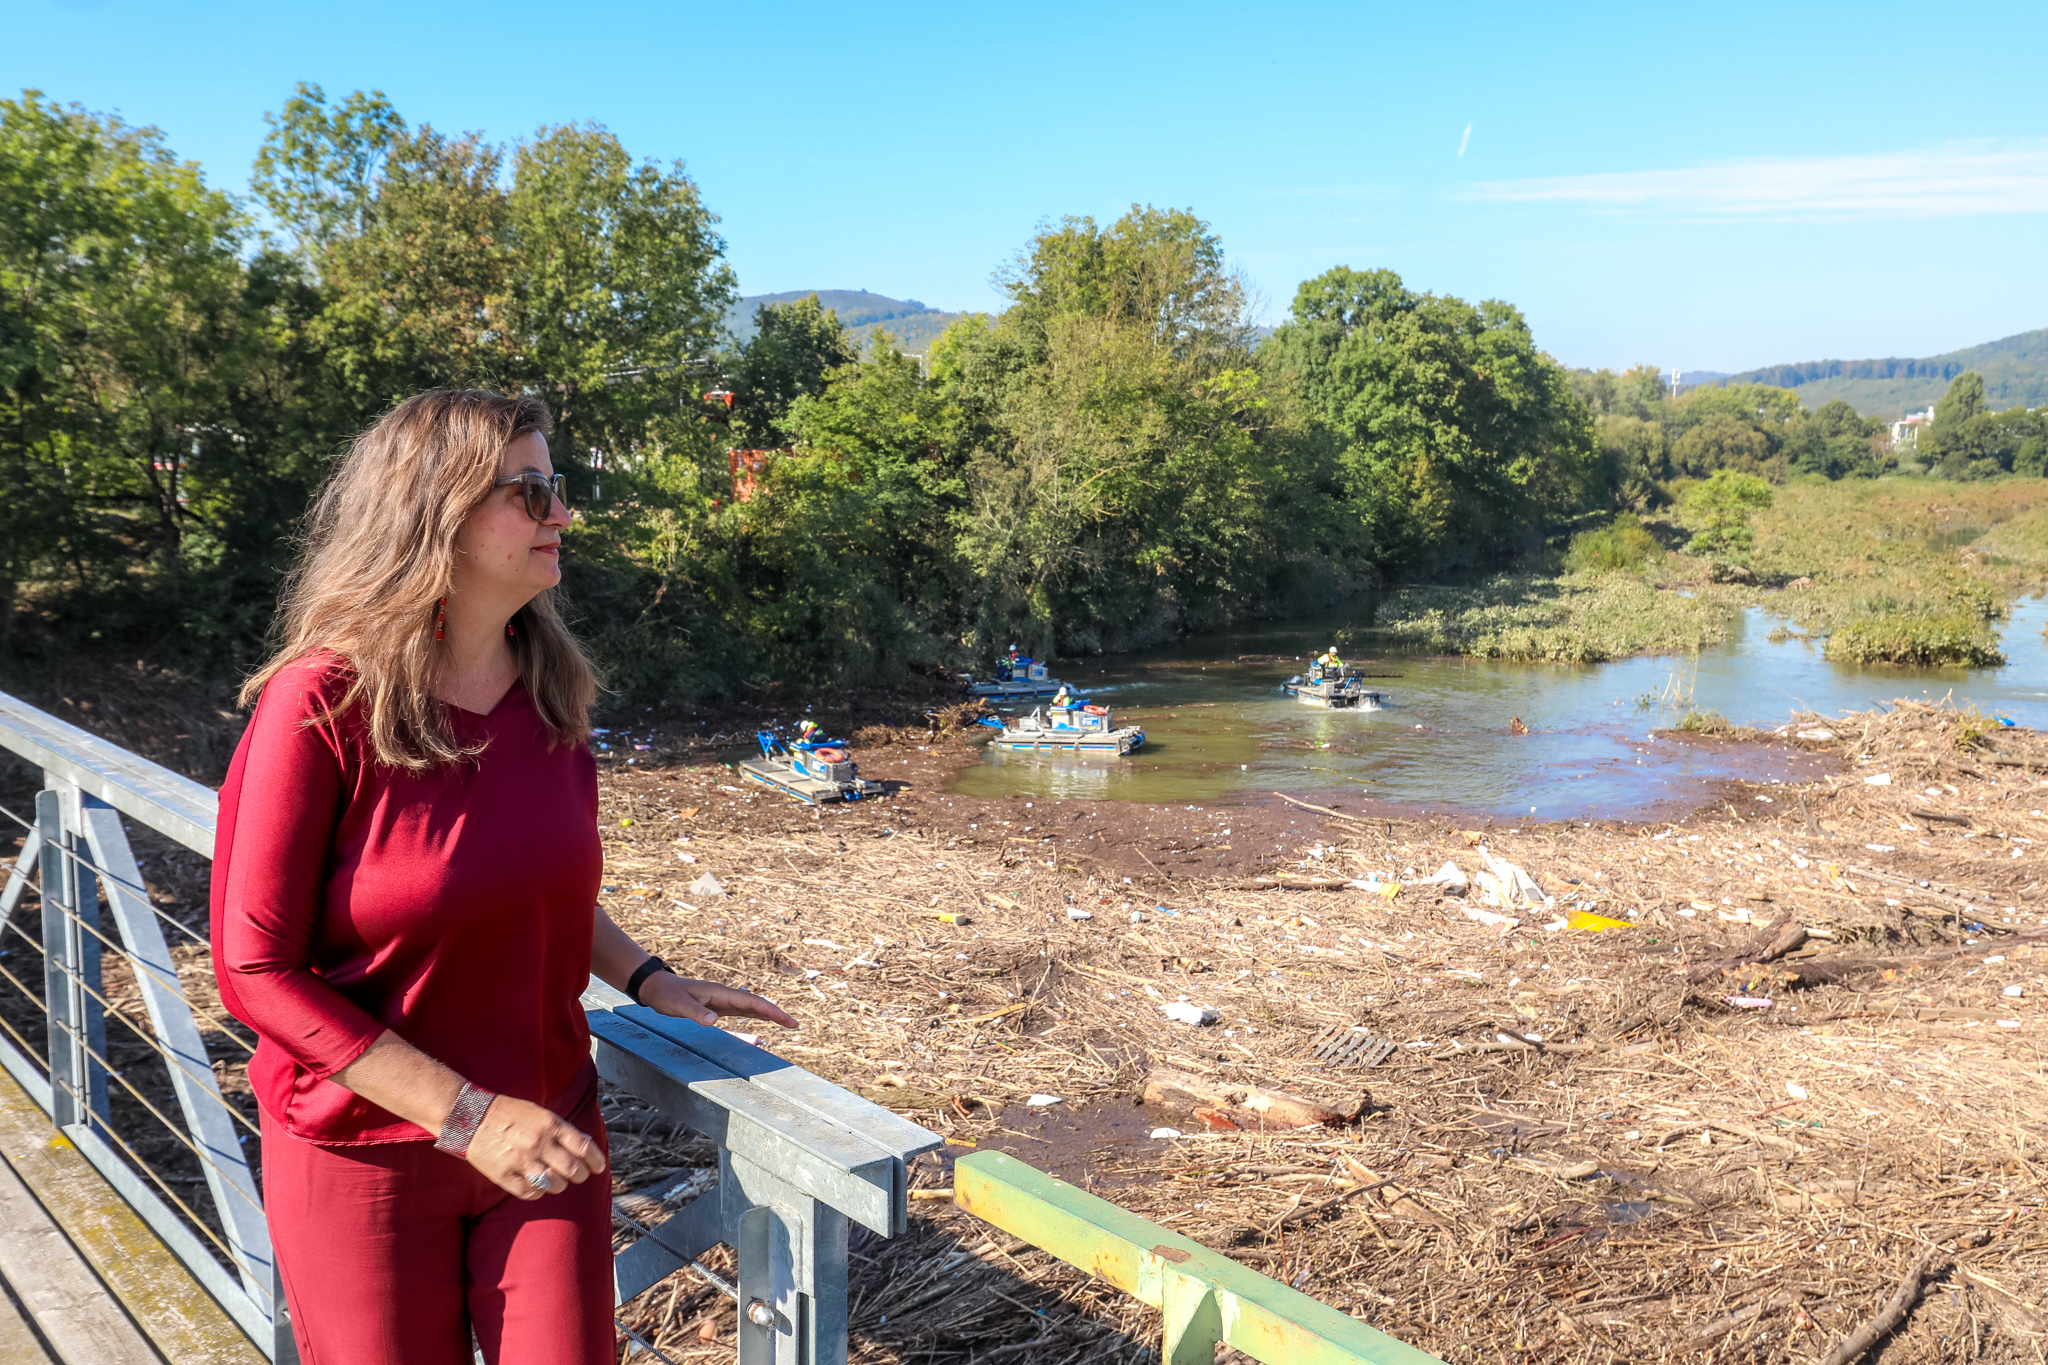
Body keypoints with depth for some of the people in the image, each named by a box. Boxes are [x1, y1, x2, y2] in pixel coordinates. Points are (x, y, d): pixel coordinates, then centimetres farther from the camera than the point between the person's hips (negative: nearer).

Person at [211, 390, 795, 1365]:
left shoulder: (549, 688, -1)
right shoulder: (321, 706, -18)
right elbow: (255, 967, -17)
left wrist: (648, 980, -1)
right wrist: (468, 1117, -20)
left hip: (546, 1134, 4)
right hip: (368, 1154, -4)